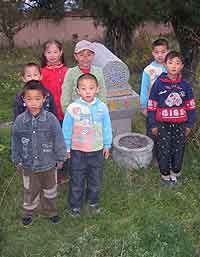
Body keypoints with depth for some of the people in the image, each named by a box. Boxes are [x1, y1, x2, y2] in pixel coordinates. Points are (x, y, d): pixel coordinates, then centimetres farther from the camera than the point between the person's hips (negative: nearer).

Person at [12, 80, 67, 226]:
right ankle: (28, 212, 43)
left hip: (48, 164, -1)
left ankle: (51, 211, 43)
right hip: (28, 165, 1)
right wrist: (17, 161, 7)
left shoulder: (51, 119, -17)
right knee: (30, 191, 19)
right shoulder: (20, 121, -12)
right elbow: (16, 143, 1)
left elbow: (59, 140, -8)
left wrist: (60, 158, -1)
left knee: (50, 190, 20)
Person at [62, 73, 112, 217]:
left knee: (96, 179, 17)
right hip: (77, 151, -2)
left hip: (97, 150, 2)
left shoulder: (102, 107, -8)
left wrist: (107, 145, 7)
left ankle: (93, 202, 40)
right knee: (77, 180, 11)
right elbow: (66, 130, -5)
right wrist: (66, 148, -1)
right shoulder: (73, 108, -14)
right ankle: (75, 206, 30)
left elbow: (107, 128, 3)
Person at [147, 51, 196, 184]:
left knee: (179, 149, 13)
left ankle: (175, 172, 33)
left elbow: (190, 106, 6)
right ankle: (165, 174, 27)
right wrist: (153, 125, -4)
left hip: (180, 124, 2)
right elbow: (152, 106, -4)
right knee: (164, 150, 8)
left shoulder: (185, 85, -1)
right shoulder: (159, 83, -7)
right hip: (163, 124, -2)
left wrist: (189, 124, 6)